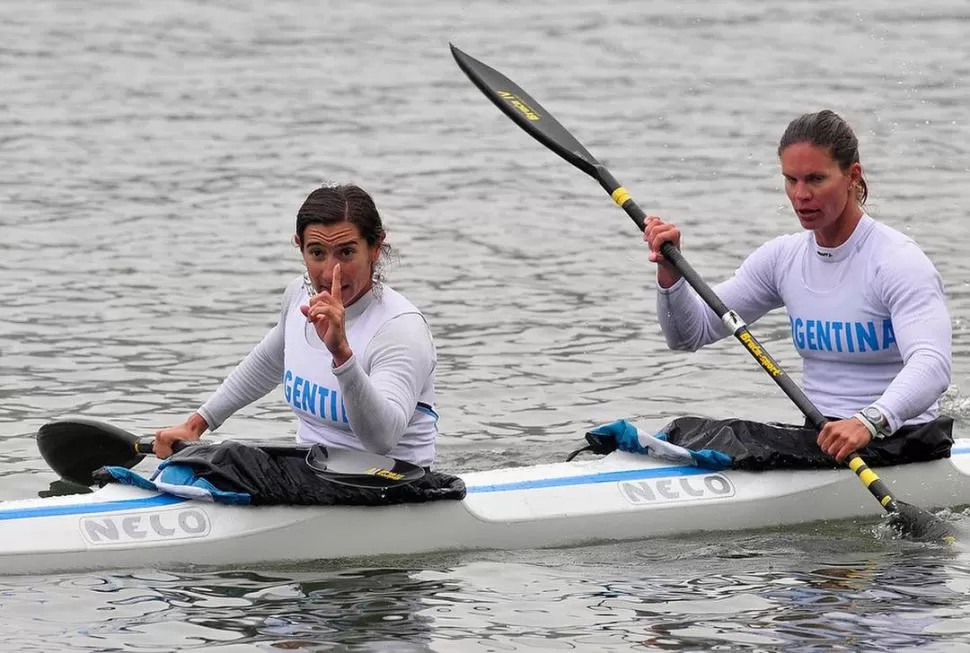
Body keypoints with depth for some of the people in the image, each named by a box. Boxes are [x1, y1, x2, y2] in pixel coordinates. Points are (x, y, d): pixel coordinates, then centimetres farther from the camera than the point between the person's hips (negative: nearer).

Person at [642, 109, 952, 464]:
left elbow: (931, 366, -29)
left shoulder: (898, 260, -12)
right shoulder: (784, 258, 9)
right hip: (818, 437, 6)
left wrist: (868, 422, -47)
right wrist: (670, 271, -9)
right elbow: (690, 335, 12)